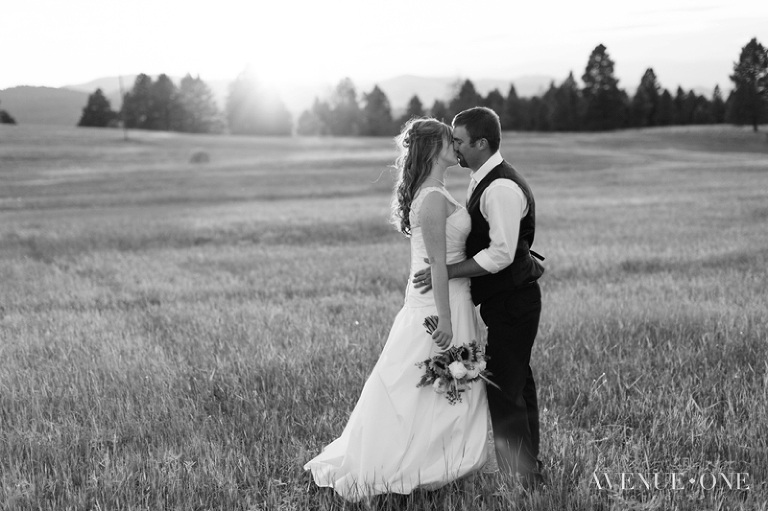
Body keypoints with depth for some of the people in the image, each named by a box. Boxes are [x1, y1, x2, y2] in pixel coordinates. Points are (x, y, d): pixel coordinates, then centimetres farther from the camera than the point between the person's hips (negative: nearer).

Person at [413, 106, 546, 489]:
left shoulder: (502, 188, -22)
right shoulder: (483, 182, 10)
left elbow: (501, 254, -28)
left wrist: (447, 272, -24)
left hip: (512, 303, -10)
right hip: (504, 300, 10)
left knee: (503, 389, -5)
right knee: (517, 384, 19)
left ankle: (524, 477, 6)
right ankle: (529, 468, 32)